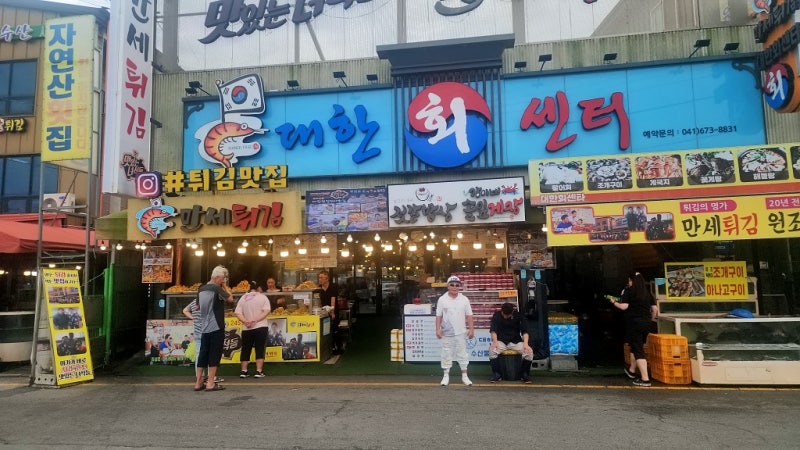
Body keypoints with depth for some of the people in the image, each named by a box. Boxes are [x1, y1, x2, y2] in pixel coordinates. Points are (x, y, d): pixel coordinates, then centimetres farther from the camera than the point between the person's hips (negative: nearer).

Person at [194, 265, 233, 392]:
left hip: (204, 327, 7)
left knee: (202, 354, 11)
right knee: (215, 354, -1)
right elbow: (230, 299, -5)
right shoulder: (217, 288, -13)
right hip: (216, 327, -7)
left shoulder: (201, 289, 9)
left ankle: (198, 383, 14)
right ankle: (210, 383, 1)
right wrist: (225, 286, 4)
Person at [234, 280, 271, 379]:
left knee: (245, 350, 13)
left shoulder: (243, 298, 10)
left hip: (246, 329, 3)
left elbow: (238, 313, -1)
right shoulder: (263, 297, 0)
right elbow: (266, 311, -13)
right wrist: (256, 320, -16)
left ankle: (243, 371, 15)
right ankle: (259, 371, -3)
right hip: (260, 327, -3)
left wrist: (245, 321, -11)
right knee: (260, 349, 1)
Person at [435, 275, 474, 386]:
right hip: (447, 333, -1)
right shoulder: (442, 299, -2)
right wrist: (438, 329, -7)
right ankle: (446, 376, 16)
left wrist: (471, 329, -3)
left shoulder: (464, 299, 1)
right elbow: (439, 316, 0)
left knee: (462, 353, 7)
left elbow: (469, 316, 3)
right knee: (446, 354, 6)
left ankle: (464, 376, 16)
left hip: (461, 332, 1)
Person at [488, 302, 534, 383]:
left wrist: (525, 344, -25)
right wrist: (495, 342, -30)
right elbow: (493, 330, -11)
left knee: (529, 351, -27)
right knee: (492, 349, -33)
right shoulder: (496, 316, -2)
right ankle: (497, 374, -16)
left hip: (516, 341, 1)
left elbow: (524, 331, -7)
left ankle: (525, 374, -7)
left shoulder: (518, 316, -2)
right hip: (501, 342, 0)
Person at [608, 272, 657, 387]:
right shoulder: (647, 292, 9)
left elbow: (624, 306, -15)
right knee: (636, 347, 22)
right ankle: (631, 371, 38)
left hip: (633, 323, -6)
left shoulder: (628, 291, -6)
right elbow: (655, 309, 8)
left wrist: (614, 302, 3)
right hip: (645, 323, 6)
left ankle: (645, 379, -8)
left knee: (638, 350, -3)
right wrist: (650, 320, 23)